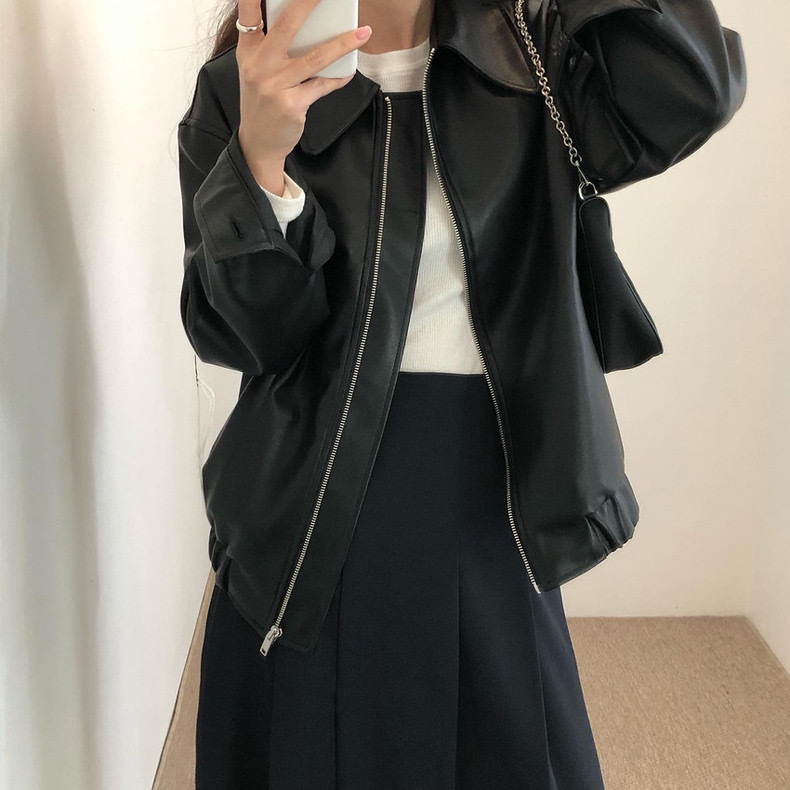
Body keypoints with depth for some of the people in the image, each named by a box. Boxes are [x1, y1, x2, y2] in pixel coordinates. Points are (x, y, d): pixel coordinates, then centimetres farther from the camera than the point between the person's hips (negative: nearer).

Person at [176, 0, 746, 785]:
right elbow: (237, 335, -11)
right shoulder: (238, 87, -4)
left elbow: (691, 95, -15)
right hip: (318, 521, -1)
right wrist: (260, 157, -27)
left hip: (492, 503, 2)